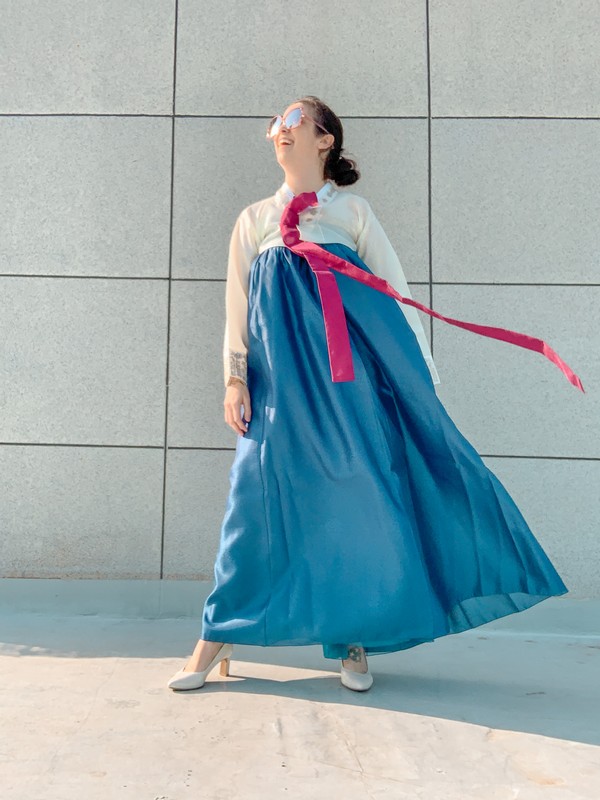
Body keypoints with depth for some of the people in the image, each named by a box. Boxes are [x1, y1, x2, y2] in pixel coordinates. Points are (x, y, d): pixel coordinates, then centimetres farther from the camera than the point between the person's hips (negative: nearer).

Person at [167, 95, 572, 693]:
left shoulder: (351, 212, 12)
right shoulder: (253, 221, 17)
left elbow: (395, 292, 8)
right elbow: (237, 305, 13)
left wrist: (419, 373, 2)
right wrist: (235, 376, 2)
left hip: (348, 381, -1)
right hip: (281, 382, 1)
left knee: (357, 498, 0)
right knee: (257, 493, -4)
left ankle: (353, 643, 14)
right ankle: (218, 636, 9)